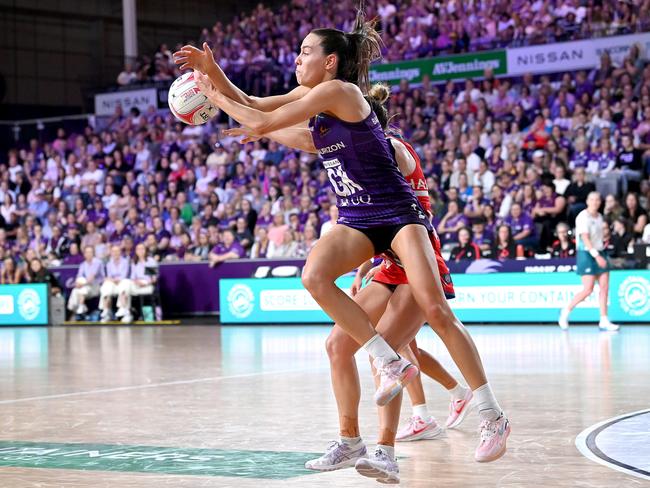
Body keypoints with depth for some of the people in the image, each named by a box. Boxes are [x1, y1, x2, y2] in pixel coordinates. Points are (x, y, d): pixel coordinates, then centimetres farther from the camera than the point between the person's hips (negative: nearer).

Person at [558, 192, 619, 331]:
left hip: (599, 254, 8)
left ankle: (604, 322, 1)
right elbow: (585, 238, -20)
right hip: (586, 254, -8)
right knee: (588, 289, -11)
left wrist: (600, 254, 14)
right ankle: (565, 312, 7)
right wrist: (596, 255, -27)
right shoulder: (583, 217, -11)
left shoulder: (599, 217, 13)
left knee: (604, 287, -1)